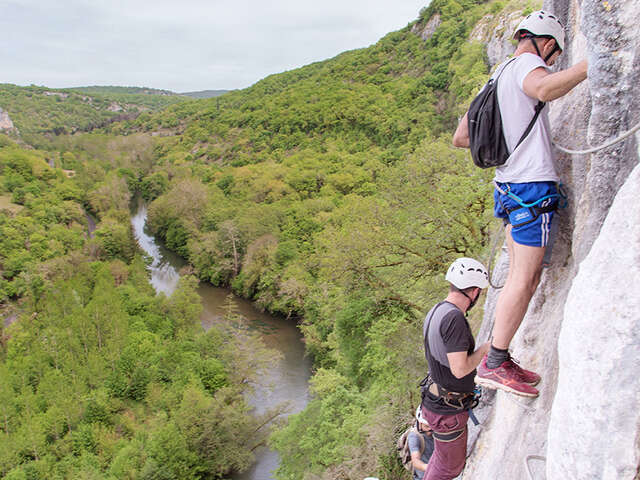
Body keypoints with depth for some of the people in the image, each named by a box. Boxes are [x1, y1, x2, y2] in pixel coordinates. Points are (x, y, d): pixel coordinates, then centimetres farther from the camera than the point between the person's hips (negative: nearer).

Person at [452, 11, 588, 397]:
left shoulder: (497, 79, 22)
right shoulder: (526, 63, -4)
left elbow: (460, 138, 25)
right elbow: (543, 90, -31)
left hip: (509, 187, 9)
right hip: (533, 184, -9)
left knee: (524, 277, 12)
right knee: (524, 279, -7)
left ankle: (501, 358, 17)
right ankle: (493, 364, -3)